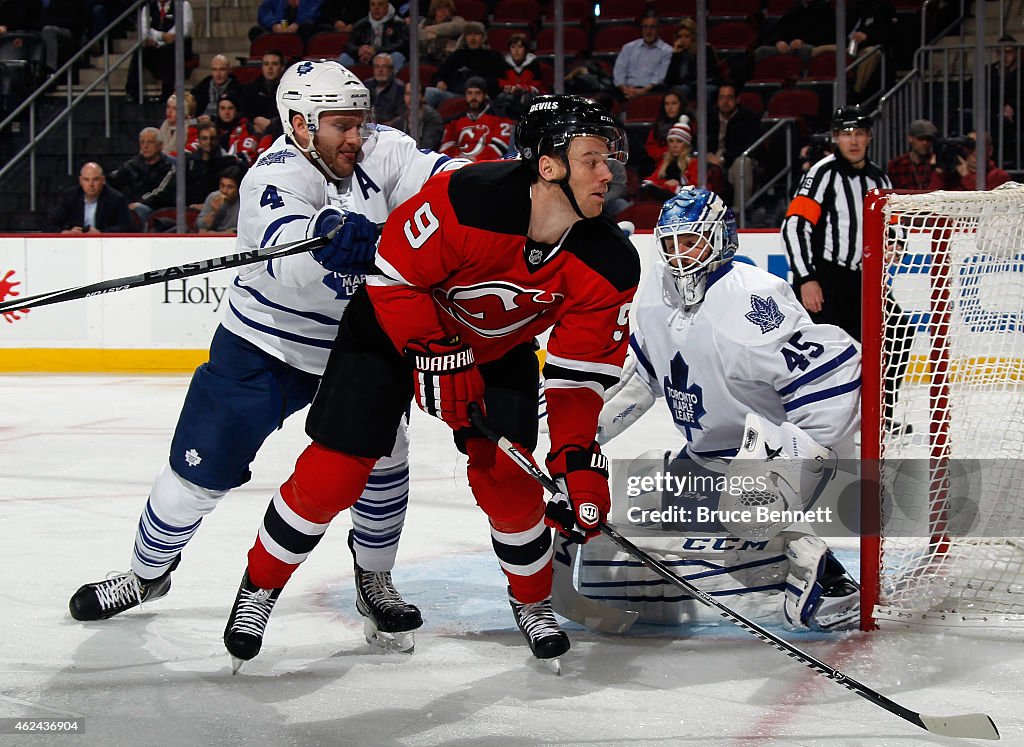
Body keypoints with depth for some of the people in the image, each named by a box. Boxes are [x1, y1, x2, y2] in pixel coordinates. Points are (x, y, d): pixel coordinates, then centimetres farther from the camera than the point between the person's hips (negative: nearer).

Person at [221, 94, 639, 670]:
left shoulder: (609, 264, -22)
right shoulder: (465, 201, -36)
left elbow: (583, 368, -17)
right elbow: (394, 275, -24)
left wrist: (580, 460, -26)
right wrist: (436, 357, -28)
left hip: (499, 351, 3)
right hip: (396, 328, -3)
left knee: (505, 476, -9)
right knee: (334, 471, -6)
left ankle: (533, 599, 18)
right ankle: (260, 587, 15)